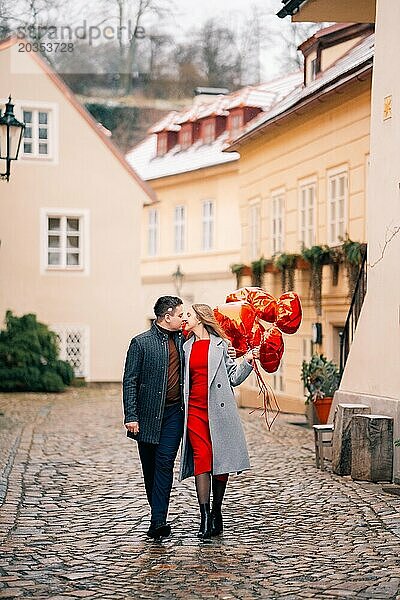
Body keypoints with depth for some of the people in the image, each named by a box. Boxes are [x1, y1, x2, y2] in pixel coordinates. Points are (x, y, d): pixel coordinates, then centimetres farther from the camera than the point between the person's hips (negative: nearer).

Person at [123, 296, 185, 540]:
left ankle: (158, 521, -11)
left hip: (173, 413, 2)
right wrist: (131, 416, -12)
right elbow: (130, 381, -5)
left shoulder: (181, 340, 9)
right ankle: (158, 516, 22)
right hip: (148, 415, -2)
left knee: (165, 464, -8)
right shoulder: (141, 343, -4)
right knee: (150, 468, 7)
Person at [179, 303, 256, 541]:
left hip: (220, 411, -1)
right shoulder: (186, 347, 15)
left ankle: (216, 514, 16)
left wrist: (247, 361, -5)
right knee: (202, 459, -10)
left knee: (221, 461, 2)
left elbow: (233, 378, 7)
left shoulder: (220, 345, 7)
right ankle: (205, 518, -12)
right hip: (195, 410, 2)